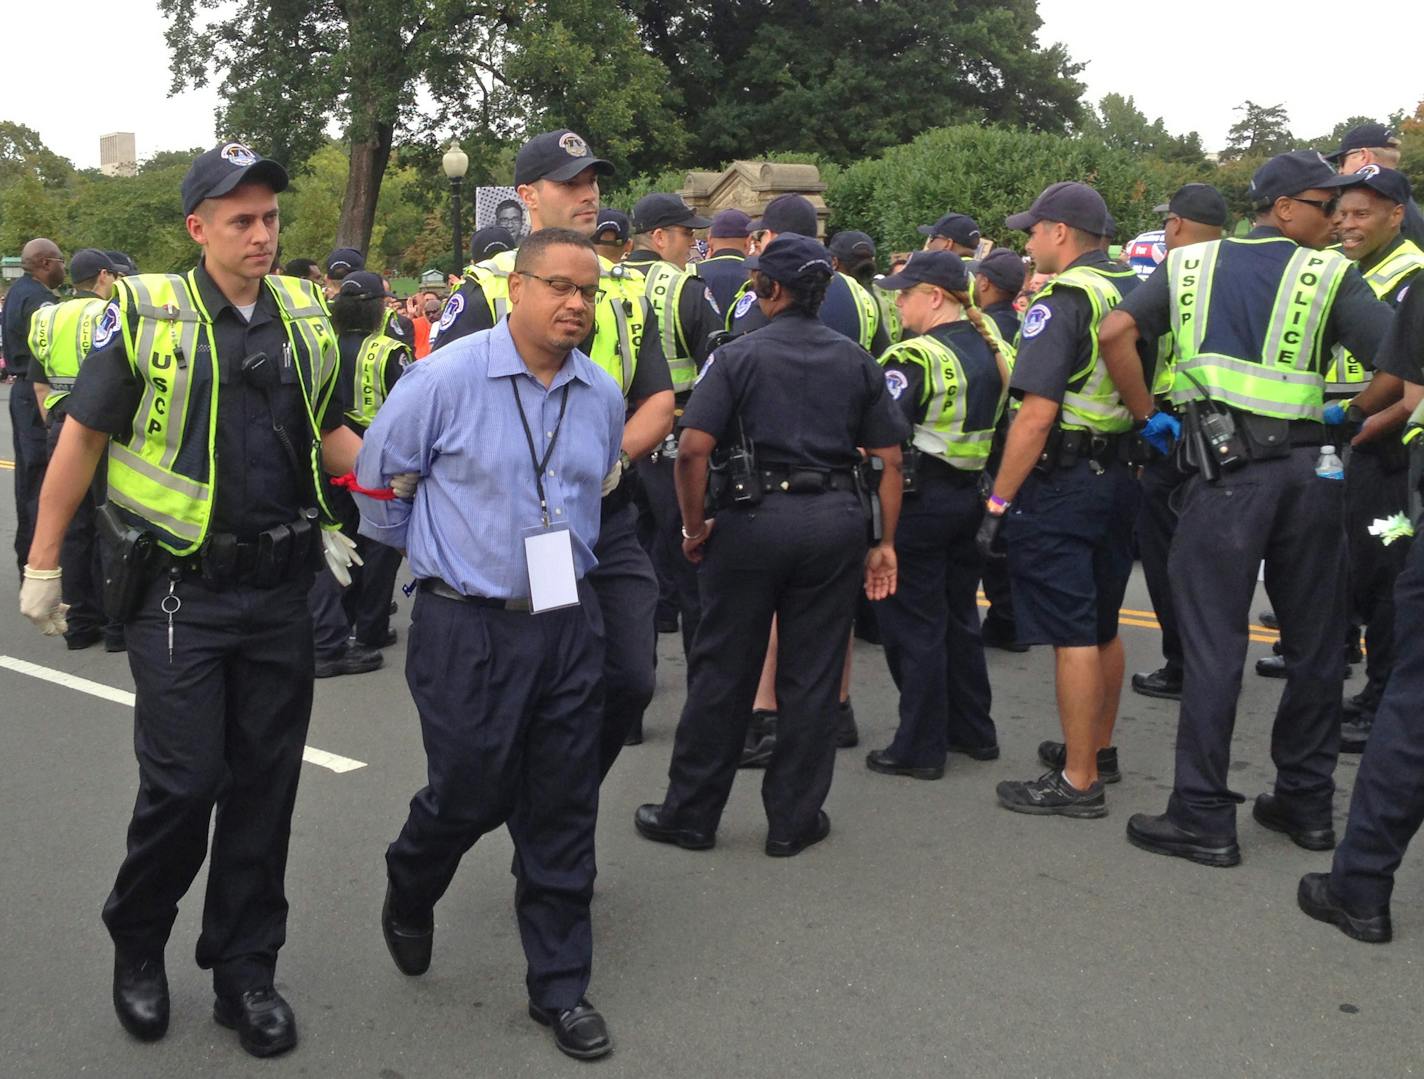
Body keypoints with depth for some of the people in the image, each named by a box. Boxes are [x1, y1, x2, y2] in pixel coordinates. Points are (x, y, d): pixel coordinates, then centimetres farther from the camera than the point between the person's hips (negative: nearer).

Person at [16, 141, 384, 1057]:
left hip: (280, 592, 4)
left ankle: (245, 969, 23)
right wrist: (43, 564, -1)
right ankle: (137, 947, 24)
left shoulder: (305, 316, 7)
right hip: (180, 594, -4)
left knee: (266, 783, 8)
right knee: (185, 782, -4)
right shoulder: (146, 313, -5)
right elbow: (82, 439, -1)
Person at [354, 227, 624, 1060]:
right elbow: (376, 475, 0)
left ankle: (561, 986, 23)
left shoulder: (602, 395, 4)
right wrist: (427, 550, 11)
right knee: (469, 795, 5)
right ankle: (408, 898, 41)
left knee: (564, 809, 9)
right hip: (469, 626, -4)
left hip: (569, 623, 5)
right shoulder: (448, 378, -11)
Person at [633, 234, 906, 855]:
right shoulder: (855, 361, 9)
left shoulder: (738, 356, -2)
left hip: (754, 518, -3)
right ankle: (794, 820, 19)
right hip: (835, 521, 3)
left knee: (722, 673, 8)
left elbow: (692, 449, -12)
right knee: (813, 676, 10)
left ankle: (690, 814, 19)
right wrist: (885, 543, 11)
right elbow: (890, 460, 6)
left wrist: (694, 527, 0)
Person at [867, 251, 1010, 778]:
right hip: (969, 497, 8)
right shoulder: (988, 349, 8)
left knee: (913, 625, 1)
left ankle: (920, 748, 8)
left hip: (918, 501, -8)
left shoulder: (914, 358, -18)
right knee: (959, 616, 19)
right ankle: (973, 731, 28)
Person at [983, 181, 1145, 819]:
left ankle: (1078, 781, 2)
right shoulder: (1136, 290, 10)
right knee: (1102, 627, 19)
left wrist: (997, 502, -18)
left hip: (1061, 481, -9)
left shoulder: (1062, 301, -15)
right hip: (1121, 476, 9)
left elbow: (1037, 412, -22)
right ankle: (1098, 748, 34)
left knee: (1071, 635, -4)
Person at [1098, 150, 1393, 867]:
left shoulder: (1193, 264, 9)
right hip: (1310, 469, 0)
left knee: (1213, 642, 2)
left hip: (1226, 469, 0)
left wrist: (1149, 417, 5)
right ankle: (1306, 803, 23)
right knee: (1314, 641, 13)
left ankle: (1203, 819, 4)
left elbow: (1115, 332, -3)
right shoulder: (1329, 275, 2)